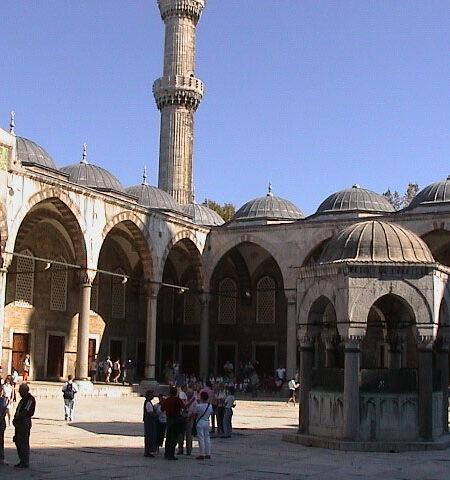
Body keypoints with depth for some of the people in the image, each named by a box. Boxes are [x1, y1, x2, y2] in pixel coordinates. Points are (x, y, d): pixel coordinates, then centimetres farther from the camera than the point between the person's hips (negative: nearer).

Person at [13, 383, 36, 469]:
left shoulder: (30, 399, -12)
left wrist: (16, 419, -15)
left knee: (23, 442, -8)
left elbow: (26, 411, -19)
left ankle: (25, 463, -4)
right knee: (17, 441, 12)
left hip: (25, 423, -10)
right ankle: (22, 461, 19)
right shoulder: (23, 399, 19)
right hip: (19, 423, 10)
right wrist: (15, 419, 7)